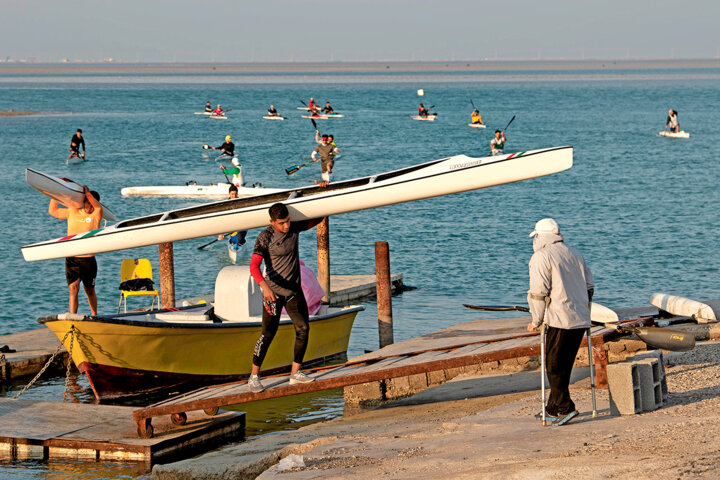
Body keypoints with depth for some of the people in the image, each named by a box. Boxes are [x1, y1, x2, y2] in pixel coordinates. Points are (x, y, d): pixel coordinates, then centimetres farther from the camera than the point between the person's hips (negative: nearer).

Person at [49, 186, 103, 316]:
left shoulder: (96, 215, 1)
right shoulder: (72, 212, 11)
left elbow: (98, 206, -23)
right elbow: (53, 211, 20)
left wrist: (87, 192, -34)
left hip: (88, 259, -2)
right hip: (71, 259, 2)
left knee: (89, 290, 13)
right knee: (73, 288, -10)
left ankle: (94, 315, 31)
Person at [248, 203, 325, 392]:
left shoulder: (294, 228, 1)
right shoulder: (265, 238, -17)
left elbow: (316, 220, 19)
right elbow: (254, 266, -26)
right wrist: (264, 286, -41)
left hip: (294, 290, 6)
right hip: (273, 291, -6)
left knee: (303, 328, -2)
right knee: (268, 333, -7)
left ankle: (295, 373, 6)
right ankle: (254, 376, 1)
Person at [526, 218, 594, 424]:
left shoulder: (541, 257, -6)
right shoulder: (575, 255, 18)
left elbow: (538, 292, -11)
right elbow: (589, 288, 20)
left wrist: (536, 321, -4)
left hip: (559, 321, -7)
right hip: (580, 321, 7)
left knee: (554, 366, -3)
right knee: (564, 366, 13)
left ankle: (565, 408, -11)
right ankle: (553, 410, 19)